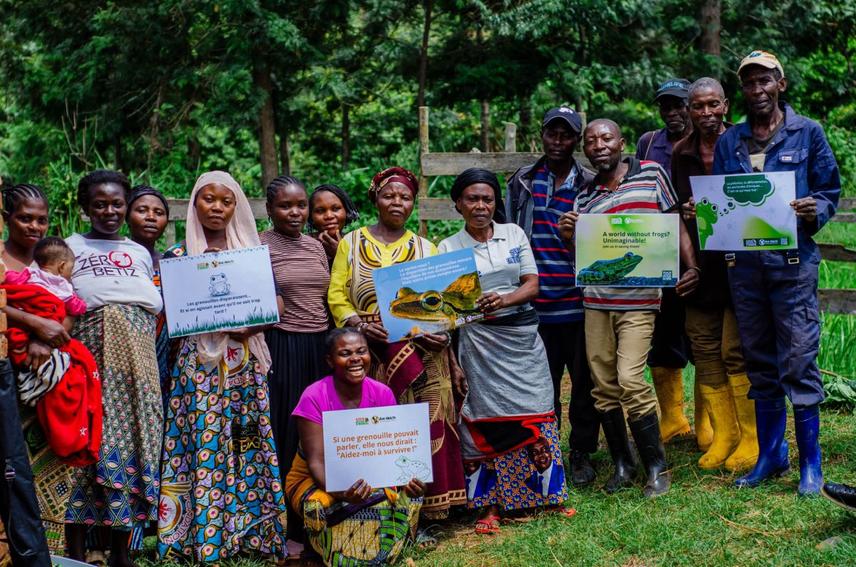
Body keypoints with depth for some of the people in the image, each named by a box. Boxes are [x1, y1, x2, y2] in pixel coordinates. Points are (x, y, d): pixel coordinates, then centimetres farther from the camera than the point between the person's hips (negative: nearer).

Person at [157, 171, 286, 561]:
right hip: (199, 363, -2)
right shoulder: (177, 255, 4)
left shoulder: (252, 252, 11)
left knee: (249, 444, 1)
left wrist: (251, 324, -12)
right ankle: (204, 540, 1)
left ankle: (250, 531, 9)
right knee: (205, 445, -5)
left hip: (246, 364, 2)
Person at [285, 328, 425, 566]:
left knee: (408, 495, -23)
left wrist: (408, 479, -30)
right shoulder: (314, 397, -18)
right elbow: (316, 461, -22)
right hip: (316, 481, -4)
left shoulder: (382, 393, -7)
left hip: (369, 476, 4)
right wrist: (340, 491, -43)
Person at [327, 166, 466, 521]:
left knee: (425, 426, -6)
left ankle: (428, 509, 1)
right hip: (371, 355, -1)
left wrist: (442, 333, -10)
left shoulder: (426, 249, 14)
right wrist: (358, 324, -13)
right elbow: (336, 295, 4)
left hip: (421, 355, 1)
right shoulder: (350, 244, 11)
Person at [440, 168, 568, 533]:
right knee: (488, 422, -3)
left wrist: (504, 300, -18)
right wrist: (451, 363, -7)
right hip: (481, 343, -2)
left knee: (533, 415, 3)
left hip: (524, 338, 3)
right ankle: (490, 506, 5)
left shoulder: (514, 234, 8)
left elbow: (533, 285, 4)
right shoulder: (448, 248, 2)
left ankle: (540, 495, 13)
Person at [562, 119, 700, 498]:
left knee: (630, 381, -14)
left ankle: (657, 468, 0)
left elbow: (675, 224, 6)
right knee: (604, 386, 6)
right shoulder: (585, 196, 12)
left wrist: (691, 267, -7)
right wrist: (569, 237, -5)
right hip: (596, 300, 4)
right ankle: (622, 464, 20)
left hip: (639, 299, -4)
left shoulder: (651, 173, 2)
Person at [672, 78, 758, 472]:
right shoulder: (680, 154, 9)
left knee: (735, 353, -5)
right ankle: (723, 436, 19)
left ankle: (751, 440, 7)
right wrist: (686, 212, 0)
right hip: (699, 264, 5)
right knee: (705, 353, 7)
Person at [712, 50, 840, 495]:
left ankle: (810, 462, 5)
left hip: (792, 260, -4)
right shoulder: (729, 142, 14)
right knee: (759, 362, 11)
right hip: (743, 262, 4)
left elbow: (830, 190, 6)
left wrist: (815, 212, -15)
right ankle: (770, 454, 22)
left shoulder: (807, 133, 5)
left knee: (799, 361, -5)